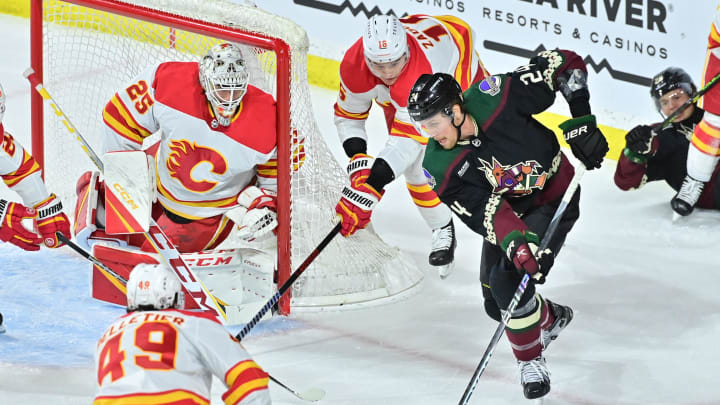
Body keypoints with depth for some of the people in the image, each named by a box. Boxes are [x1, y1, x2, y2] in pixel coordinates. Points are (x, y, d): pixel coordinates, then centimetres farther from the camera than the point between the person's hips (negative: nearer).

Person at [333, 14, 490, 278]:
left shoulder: (421, 71, -50)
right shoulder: (354, 66, -34)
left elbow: (407, 138, -53)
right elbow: (347, 115, -15)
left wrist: (370, 188, -59)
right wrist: (359, 160, -31)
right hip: (398, 96, 4)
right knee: (417, 165, -9)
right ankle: (443, 232, 11)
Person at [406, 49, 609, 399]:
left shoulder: (495, 97, -30)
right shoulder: (441, 169, -21)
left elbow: (564, 63, -21)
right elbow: (483, 212, -30)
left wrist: (581, 125, -22)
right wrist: (516, 242, -47)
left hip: (556, 196, -5)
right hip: (510, 211, 5)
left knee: (508, 280, -22)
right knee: (497, 304, 6)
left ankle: (532, 361, -1)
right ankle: (551, 318, 37)